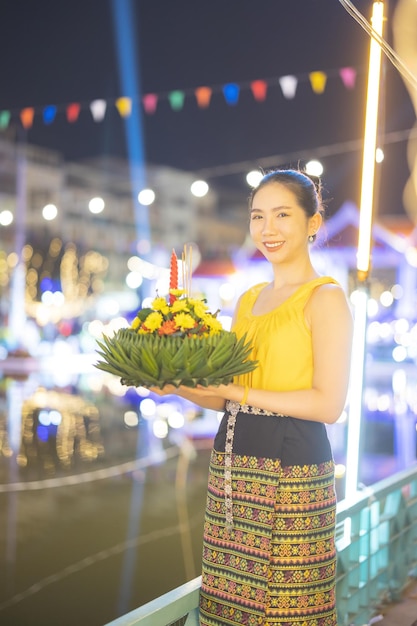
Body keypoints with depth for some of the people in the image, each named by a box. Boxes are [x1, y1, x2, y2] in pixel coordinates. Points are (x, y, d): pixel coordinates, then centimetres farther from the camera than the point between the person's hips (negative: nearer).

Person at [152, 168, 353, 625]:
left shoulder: (325, 298, -6)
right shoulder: (248, 300, 15)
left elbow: (328, 405, -14)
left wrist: (238, 391, -17)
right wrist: (180, 386, -3)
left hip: (291, 469, -6)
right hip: (230, 462, 7)